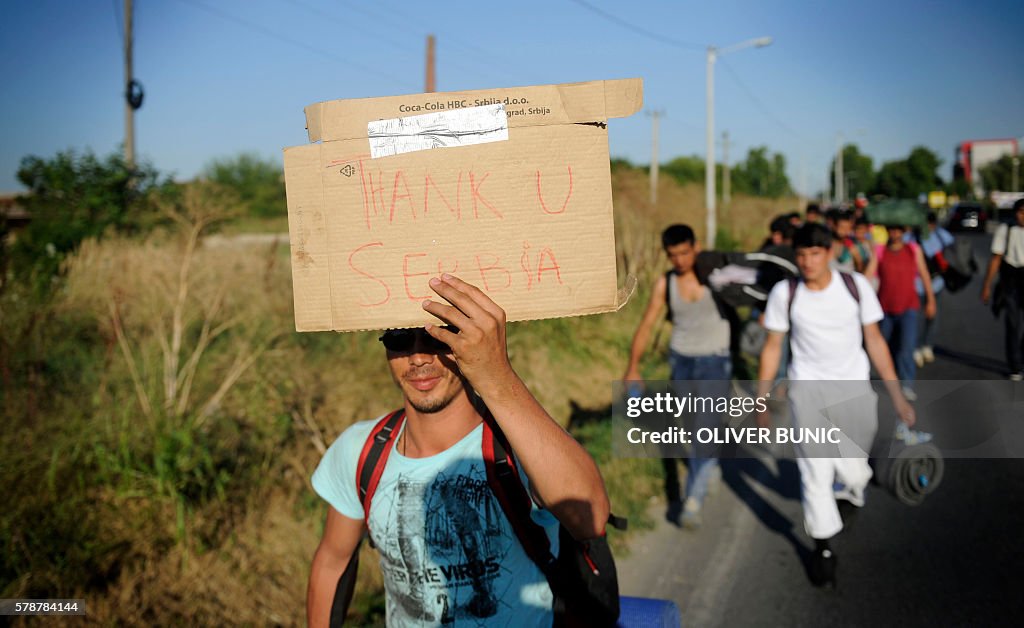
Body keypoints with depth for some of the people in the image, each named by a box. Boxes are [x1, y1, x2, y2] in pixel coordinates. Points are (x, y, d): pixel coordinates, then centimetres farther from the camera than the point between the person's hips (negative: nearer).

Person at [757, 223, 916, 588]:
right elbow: (773, 347, 2)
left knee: (854, 470, 2)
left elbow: (874, 340, 3)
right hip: (807, 390, -1)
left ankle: (847, 495, 40)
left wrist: (896, 394, 1)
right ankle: (824, 548, 15)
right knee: (815, 473, -4)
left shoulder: (856, 286, -4)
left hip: (854, 388, 1)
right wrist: (762, 401, 2)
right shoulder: (784, 293, -5)